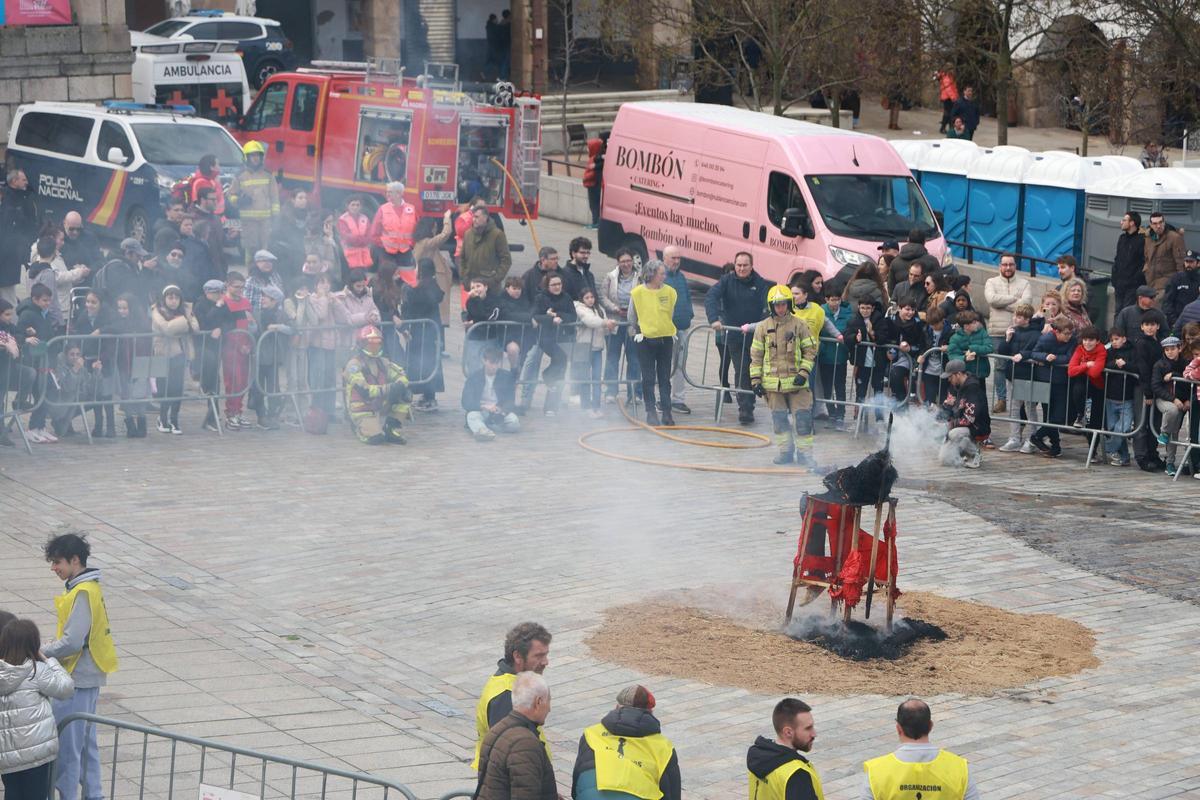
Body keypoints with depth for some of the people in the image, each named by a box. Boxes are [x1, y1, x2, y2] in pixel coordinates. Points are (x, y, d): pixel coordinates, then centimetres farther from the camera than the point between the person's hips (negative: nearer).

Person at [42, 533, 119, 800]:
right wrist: (48, 647, 9)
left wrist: (39, 653, -14)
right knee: (86, 740, 18)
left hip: (76, 680, -10)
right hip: (89, 677, 10)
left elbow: (71, 642, -24)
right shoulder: (88, 587, 9)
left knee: (67, 745, -2)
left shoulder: (83, 594, -21)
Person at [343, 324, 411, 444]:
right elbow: (364, 391, -25)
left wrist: (400, 385, -21)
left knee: (406, 396, -12)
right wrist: (388, 389, -33)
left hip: (382, 409, 6)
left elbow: (401, 377, 4)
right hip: (363, 413, -6)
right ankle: (362, 428, 6)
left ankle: (393, 430, -4)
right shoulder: (354, 365, -14)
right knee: (376, 437, -29)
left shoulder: (382, 362, 9)